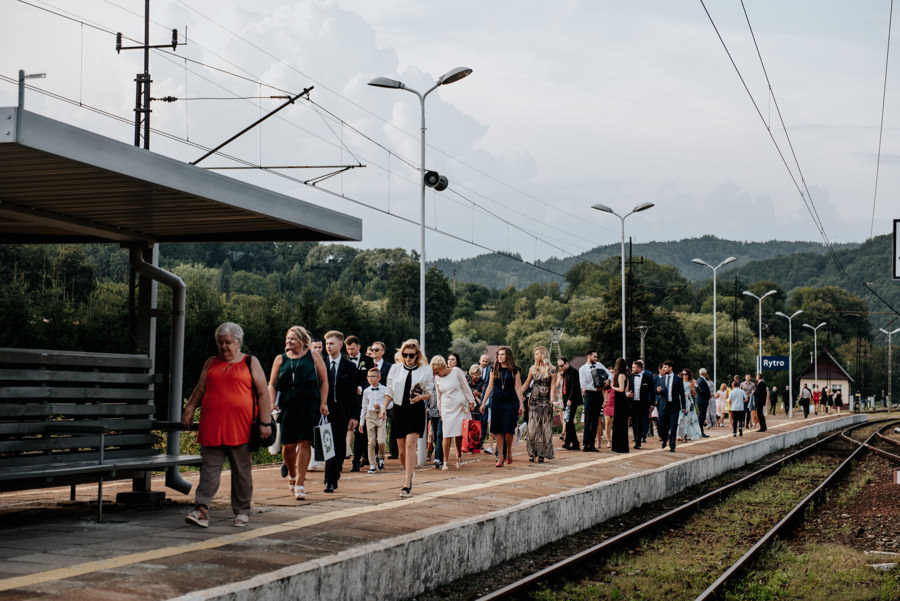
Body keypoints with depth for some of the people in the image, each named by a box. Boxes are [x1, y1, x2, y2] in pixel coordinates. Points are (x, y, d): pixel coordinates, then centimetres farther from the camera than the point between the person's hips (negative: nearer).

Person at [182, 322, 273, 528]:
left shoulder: (251, 363, 6)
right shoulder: (211, 363, 16)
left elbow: (263, 394, 2)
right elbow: (200, 390, 17)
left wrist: (265, 422, -6)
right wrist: (189, 409, 2)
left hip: (240, 426, -2)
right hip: (211, 426, 2)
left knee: (241, 470, 5)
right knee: (209, 467, -5)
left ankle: (242, 512, 15)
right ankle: (202, 509, -13)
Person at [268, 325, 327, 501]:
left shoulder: (313, 356, 8)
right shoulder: (280, 359, 13)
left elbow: (324, 381, 7)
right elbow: (272, 384, 13)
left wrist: (323, 403, -3)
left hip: (309, 406, -2)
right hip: (287, 406, 2)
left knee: (304, 442, -9)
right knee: (288, 446, 0)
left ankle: (300, 484, -6)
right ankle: (292, 475, 28)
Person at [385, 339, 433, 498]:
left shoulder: (425, 370, 1)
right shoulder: (395, 368, 8)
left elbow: (430, 393, 6)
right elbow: (389, 391, 13)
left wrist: (420, 397, -16)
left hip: (416, 410, -3)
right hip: (399, 409, 3)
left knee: (410, 445, -15)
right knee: (402, 449, 6)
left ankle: (407, 484, -19)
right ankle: (408, 472, 35)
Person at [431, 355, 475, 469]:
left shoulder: (456, 371, -6)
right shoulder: (437, 378, 5)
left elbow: (466, 387, 0)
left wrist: (471, 402, 1)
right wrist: (440, 411, 17)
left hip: (460, 407, -2)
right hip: (447, 409, 2)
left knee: (459, 434, 1)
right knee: (447, 435, -8)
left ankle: (459, 458, 20)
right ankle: (445, 462, -5)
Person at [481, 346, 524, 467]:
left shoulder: (514, 370, 1)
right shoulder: (494, 370, 8)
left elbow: (517, 388, 2)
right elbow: (490, 387, 11)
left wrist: (521, 403, -2)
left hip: (510, 403, -2)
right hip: (496, 403, 2)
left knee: (508, 430, -8)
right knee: (498, 431, 0)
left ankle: (509, 451, 17)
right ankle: (500, 457, 5)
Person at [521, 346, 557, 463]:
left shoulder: (552, 370, 0)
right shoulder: (533, 369, 9)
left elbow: (553, 385, -5)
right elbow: (526, 383, 15)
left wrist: (552, 399, -19)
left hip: (546, 401, -2)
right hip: (534, 400, 2)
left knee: (545, 428, -1)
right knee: (533, 427, -3)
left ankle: (542, 454, 4)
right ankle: (532, 452, 3)